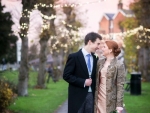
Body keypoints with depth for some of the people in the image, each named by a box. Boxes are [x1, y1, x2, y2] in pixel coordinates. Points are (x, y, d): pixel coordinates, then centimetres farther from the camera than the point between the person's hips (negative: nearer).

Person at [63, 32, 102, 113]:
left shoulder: (95, 58, 11)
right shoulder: (74, 57, -7)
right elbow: (66, 75, -11)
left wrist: (96, 93, 6)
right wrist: (83, 82, -16)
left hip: (91, 95, 5)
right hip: (77, 96, -5)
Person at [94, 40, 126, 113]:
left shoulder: (119, 65, -8)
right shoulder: (100, 62, 7)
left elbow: (120, 85, -10)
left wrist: (119, 104, -13)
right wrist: (94, 96, 9)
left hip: (110, 99, -5)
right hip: (98, 98, 5)